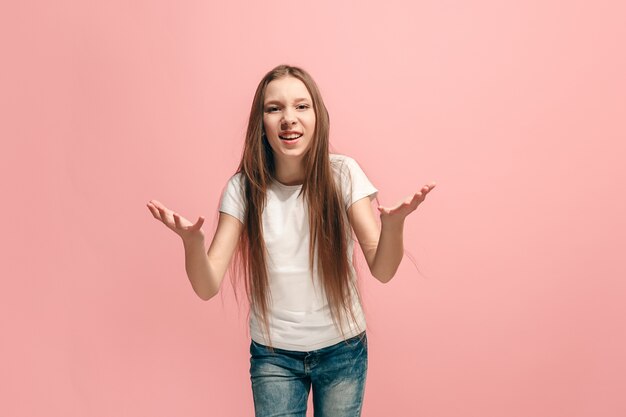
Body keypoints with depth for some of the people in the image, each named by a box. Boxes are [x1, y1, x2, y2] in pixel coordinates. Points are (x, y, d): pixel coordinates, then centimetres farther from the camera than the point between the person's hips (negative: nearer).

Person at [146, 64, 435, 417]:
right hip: (273, 354, 0)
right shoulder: (243, 188, -11)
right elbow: (208, 288, -16)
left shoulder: (343, 174, -13)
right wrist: (191, 240, -36)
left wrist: (393, 223, -38)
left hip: (342, 349, 0)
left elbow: (382, 271, -17)